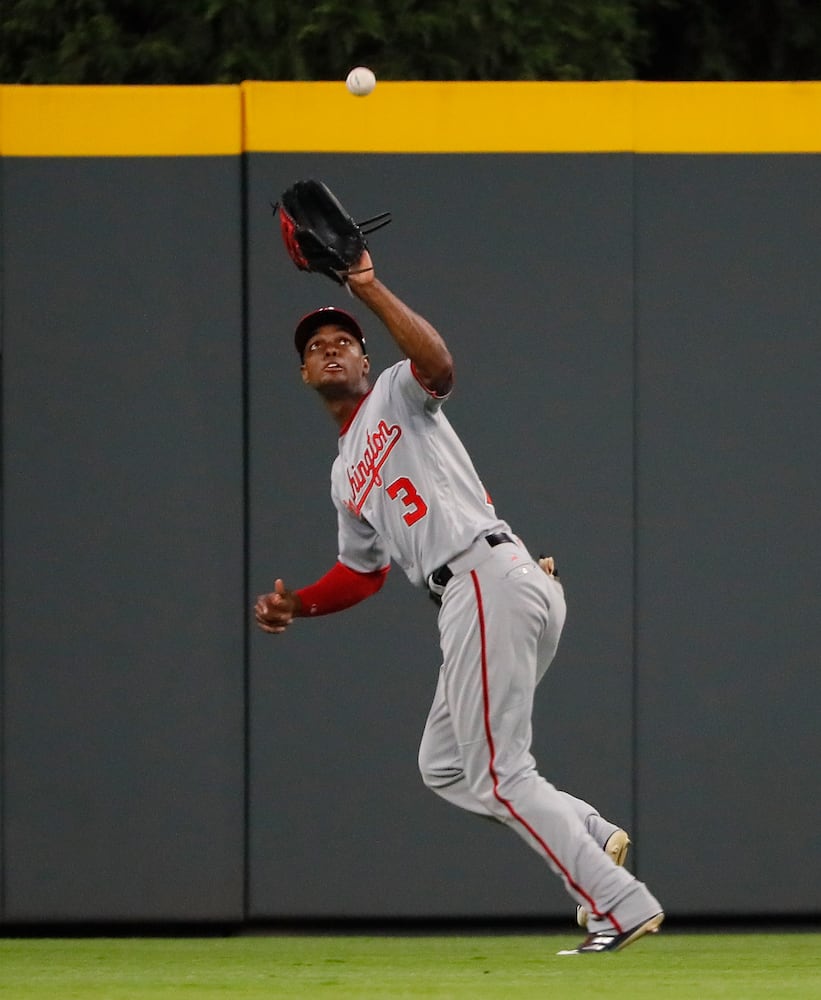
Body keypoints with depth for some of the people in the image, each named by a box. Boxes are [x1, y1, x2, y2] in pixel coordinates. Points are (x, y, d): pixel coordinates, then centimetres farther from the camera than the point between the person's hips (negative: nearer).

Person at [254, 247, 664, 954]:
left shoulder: (398, 393, 7)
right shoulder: (347, 474, 30)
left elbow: (438, 364, -17)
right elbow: (363, 572, 32)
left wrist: (372, 291, -25)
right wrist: (296, 605, 16)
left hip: (488, 577, -9)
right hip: (475, 599, 9)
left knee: (497, 773, -10)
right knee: (443, 767, 13)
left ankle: (621, 907, -12)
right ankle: (592, 837, 6)